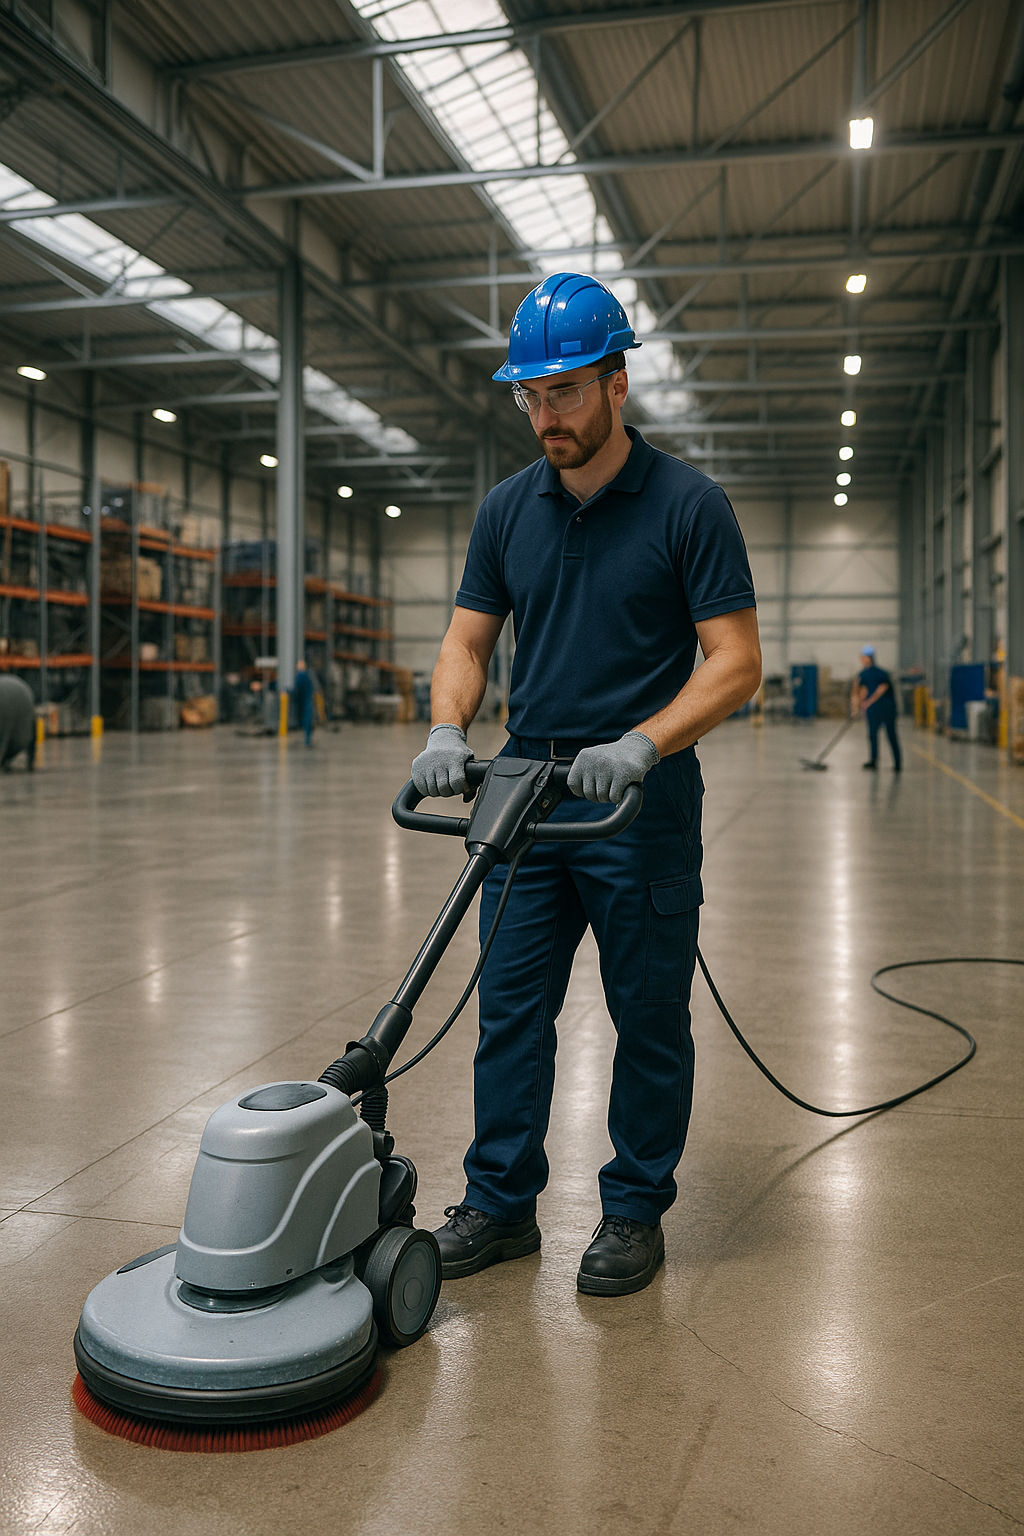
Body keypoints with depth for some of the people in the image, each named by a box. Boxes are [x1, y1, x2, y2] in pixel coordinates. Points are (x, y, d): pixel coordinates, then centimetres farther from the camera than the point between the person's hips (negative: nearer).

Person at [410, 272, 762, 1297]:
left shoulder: (687, 504, -7)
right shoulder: (508, 509, 7)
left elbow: (736, 660, -11)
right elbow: (468, 641, 9)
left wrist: (639, 744, -25)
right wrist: (447, 729, -10)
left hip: (641, 802, -4)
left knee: (648, 1019, 7)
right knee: (510, 1008, 9)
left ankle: (635, 1211, 23)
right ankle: (501, 1202, 23)